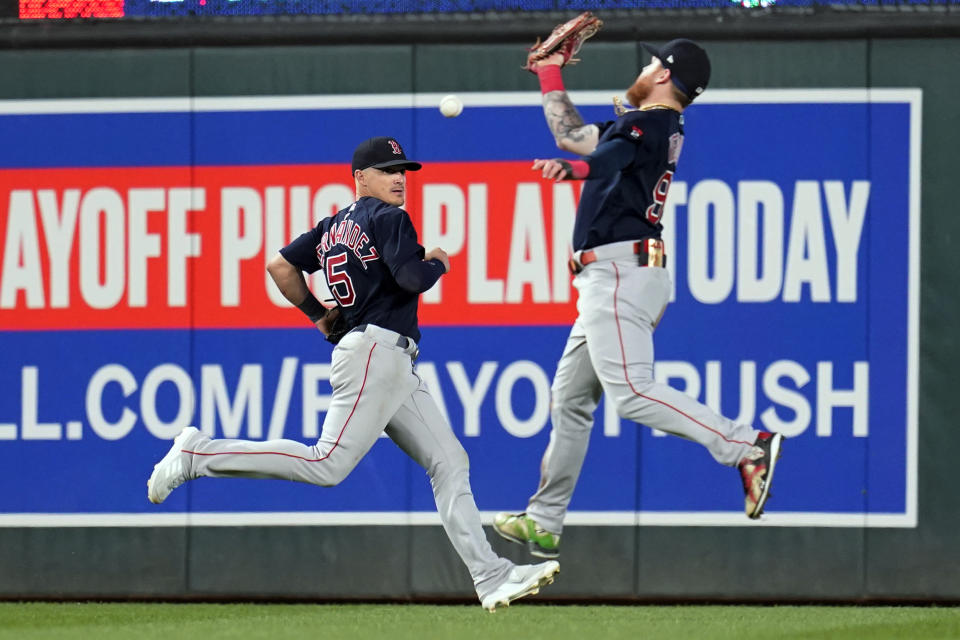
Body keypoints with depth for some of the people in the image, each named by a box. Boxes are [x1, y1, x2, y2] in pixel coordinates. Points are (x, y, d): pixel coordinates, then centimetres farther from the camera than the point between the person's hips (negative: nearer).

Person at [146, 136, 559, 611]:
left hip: (395, 369, 11)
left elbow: (279, 265, 16)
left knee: (449, 461, 5)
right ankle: (199, 455, -15)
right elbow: (411, 278, -18)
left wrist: (317, 314, 24)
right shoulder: (387, 218, -5)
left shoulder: (334, 227, 19)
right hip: (377, 350, -11)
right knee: (327, 465, -19)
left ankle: (492, 578, -2)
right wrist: (438, 263, 3)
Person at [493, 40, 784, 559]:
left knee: (632, 391, -23)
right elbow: (572, 134, 30)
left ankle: (747, 447, -30)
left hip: (618, 276, -11)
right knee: (569, 398, 16)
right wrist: (549, 70, 29)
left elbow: (610, 157, -23)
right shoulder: (647, 125, 20)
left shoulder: (653, 123, -9)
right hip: (608, 280, 11)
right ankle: (544, 523, 23)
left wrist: (569, 168, -34)